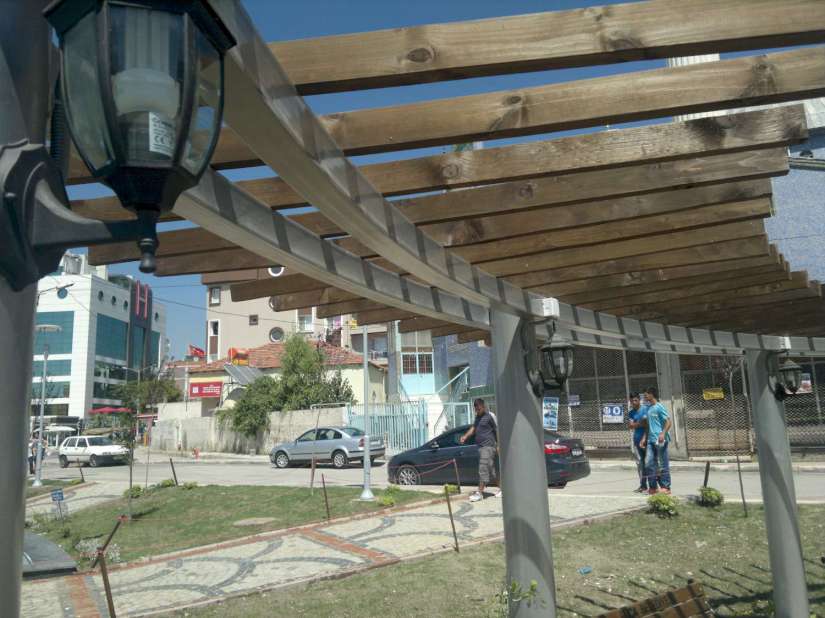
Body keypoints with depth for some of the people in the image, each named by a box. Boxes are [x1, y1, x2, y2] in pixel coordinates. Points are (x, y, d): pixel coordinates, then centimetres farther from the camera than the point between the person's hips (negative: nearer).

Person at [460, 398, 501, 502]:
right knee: (491, 469, 12)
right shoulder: (478, 417, 16)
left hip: (488, 446, -9)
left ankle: (480, 492, -11)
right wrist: (465, 436, 0)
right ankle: (501, 488, 22)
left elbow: (498, 430, -10)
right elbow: (473, 428, 17)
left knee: (483, 468, -11)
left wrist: (498, 445, -12)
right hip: (481, 446, 9)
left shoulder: (490, 416, -10)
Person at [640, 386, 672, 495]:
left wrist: (663, 433, -24)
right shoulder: (648, 408, 15)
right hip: (651, 440, 8)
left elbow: (669, 421, -13)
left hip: (660, 440, -8)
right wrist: (645, 438, 19)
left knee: (663, 464, 0)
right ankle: (653, 486, 12)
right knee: (649, 463, 4)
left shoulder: (659, 407, -9)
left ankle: (666, 487, 7)